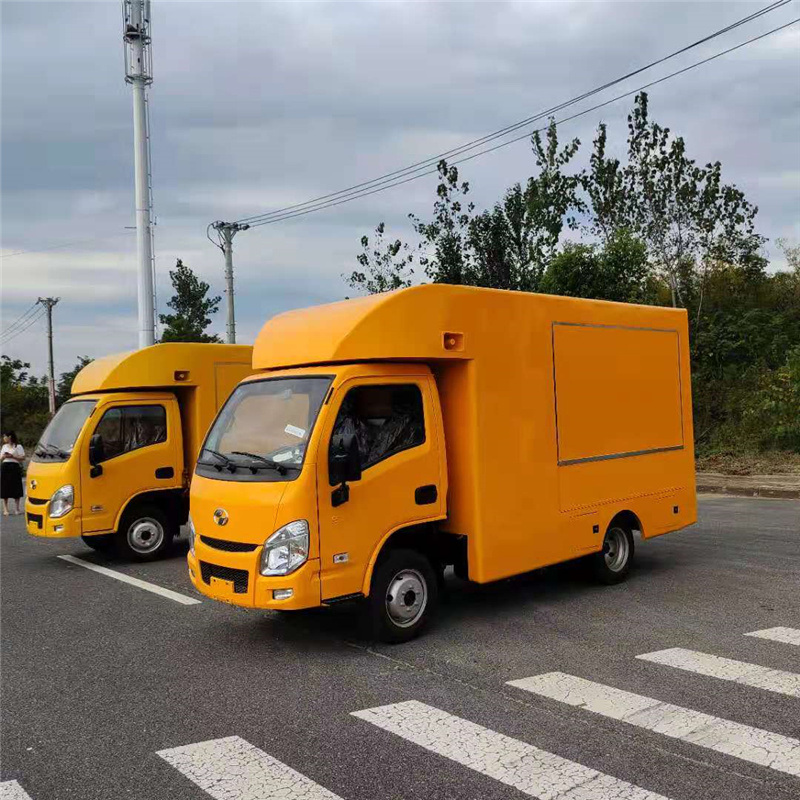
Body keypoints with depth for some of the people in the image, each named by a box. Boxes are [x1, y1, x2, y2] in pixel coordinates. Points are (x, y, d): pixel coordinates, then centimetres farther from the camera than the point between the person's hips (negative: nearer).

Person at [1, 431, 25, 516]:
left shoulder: (18, 446, -1)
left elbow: (23, 458, -7)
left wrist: (12, 456, -14)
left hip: (14, 467, -4)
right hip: (5, 467, 5)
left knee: (16, 489, -2)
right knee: (5, 489, 0)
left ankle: (18, 508, 7)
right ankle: (5, 509, 3)